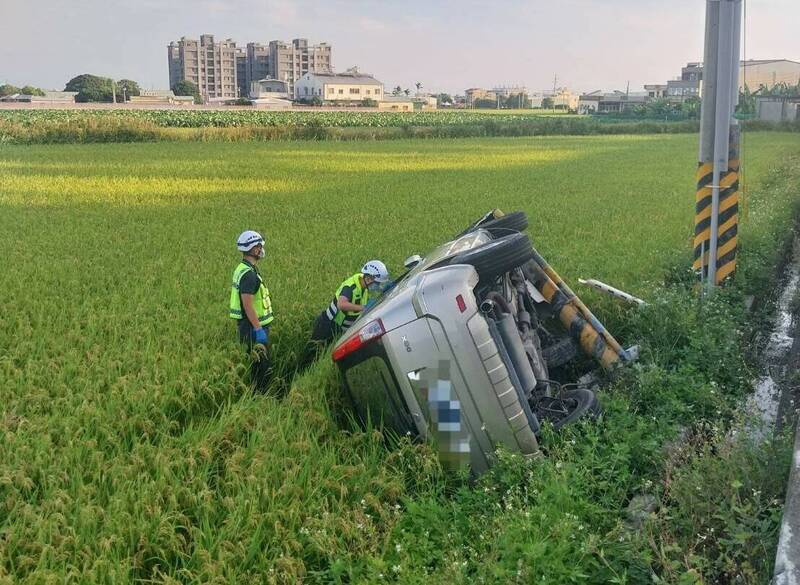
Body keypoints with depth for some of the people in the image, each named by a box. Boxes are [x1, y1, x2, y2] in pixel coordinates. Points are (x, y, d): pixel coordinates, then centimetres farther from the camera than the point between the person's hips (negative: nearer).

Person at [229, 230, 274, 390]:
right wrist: (258, 329, -24)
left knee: (259, 363, 17)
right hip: (254, 325, -10)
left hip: (251, 324, 10)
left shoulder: (242, 269, 12)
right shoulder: (249, 274, -21)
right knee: (262, 364, -3)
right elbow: (247, 304, -26)